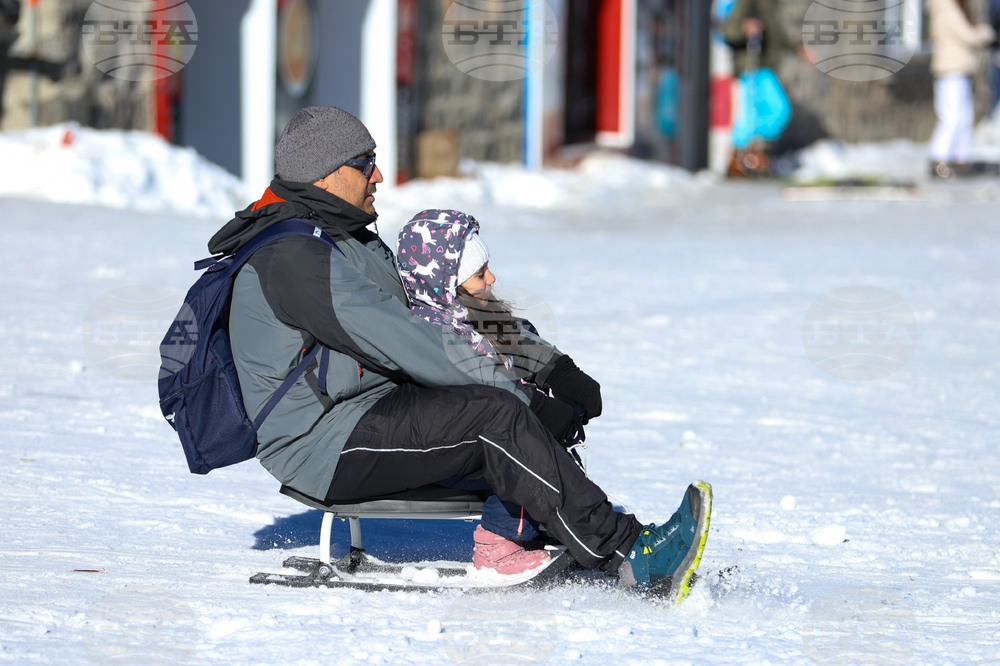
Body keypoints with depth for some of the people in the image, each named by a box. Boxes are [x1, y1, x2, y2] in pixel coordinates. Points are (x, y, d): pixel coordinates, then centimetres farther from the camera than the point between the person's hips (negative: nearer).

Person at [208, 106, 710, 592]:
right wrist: (508, 388, -18)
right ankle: (626, 554, -27)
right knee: (494, 417, -24)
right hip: (321, 446, -11)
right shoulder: (291, 257, -16)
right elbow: (394, 340, -21)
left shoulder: (350, 240, 19)